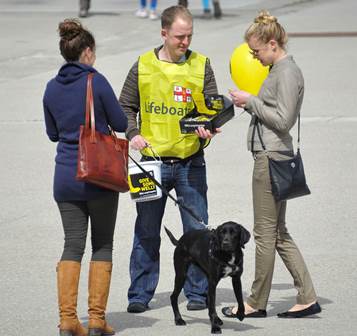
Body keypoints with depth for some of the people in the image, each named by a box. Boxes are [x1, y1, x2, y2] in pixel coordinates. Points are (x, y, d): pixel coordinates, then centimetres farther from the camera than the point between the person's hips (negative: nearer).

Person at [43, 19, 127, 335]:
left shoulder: (52, 88, 4)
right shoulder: (96, 81, -11)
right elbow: (120, 123, -3)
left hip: (65, 176, 4)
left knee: (73, 244, 7)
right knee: (102, 245, 6)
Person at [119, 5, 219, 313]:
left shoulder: (202, 66, 1)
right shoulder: (143, 66, 1)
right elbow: (126, 106, 9)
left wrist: (206, 129, -16)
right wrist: (133, 134, -8)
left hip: (191, 162, 0)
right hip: (152, 161, 0)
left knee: (197, 230, 2)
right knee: (147, 233, 4)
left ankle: (197, 293, 12)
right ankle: (140, 294, 11)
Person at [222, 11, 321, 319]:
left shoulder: (288, 73, -13)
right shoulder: (279, 70, 16)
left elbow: (283, 120, -18)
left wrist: (251, 102, -12)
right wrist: (249, 104, 12)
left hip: (271, 157, -11)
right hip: (272, 157, 11)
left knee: (266, 233, -2)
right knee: (279, 233, 12)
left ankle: (257, 303, 6)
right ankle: (307, 298, 13)